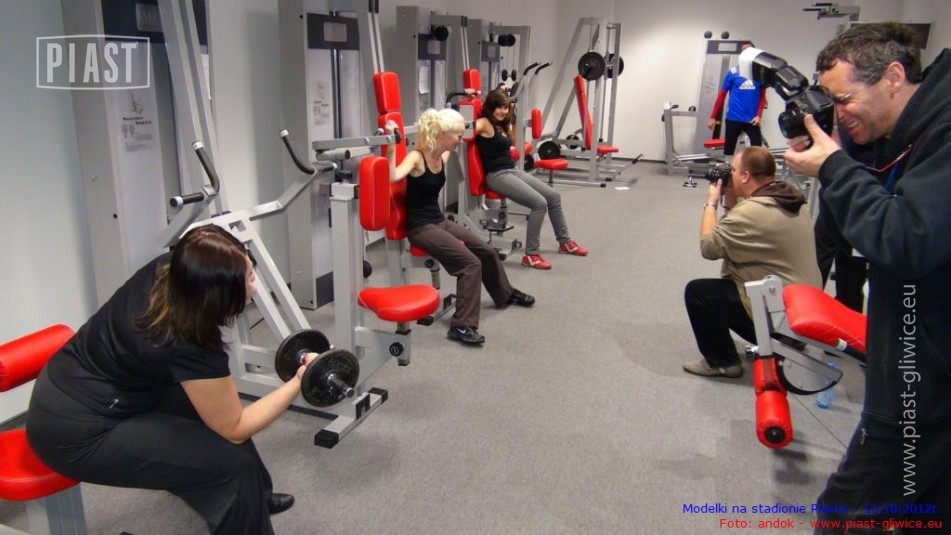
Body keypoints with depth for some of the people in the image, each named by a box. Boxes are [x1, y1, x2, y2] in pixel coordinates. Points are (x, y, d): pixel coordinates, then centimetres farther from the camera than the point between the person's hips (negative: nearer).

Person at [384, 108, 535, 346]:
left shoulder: (442, 157, 4)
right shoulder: (416, 158, -21)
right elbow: (391, 177, -43)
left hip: (440, 220, 9)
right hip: (420, 227, -9)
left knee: (487, 252, 16)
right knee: (470, 263, -22)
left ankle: (505, 294, 42)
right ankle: (461, 325, -14)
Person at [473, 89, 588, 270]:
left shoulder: (502, 124, 16)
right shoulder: (484, 124, -12)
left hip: (513, 170, 10)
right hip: (496, 175, -10)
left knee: (554, 196, 9)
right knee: (539, 203, -24)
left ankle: (565, 242, 25)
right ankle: (531, 254, -16)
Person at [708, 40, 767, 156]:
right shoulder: (733, 73, 0)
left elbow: (762, 96, 6)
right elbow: (721, 95, 2)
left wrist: (759, 115, -7)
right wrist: (713, 117, -1)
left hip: (751, 120, 1)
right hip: (733, 118, -1)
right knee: (728, 150, 7)